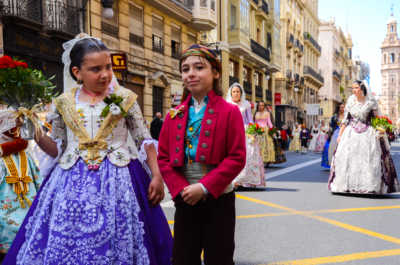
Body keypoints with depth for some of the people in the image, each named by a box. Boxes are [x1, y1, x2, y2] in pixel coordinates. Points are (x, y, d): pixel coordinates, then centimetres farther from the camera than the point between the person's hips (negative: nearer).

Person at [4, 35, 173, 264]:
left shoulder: (124, 98, 1)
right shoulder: (63, 103, 6)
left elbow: (145, 140, 4)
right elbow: (58, 149, 12)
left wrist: (157, 176, -4)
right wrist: (37, 135, -5)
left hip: (118, 182, -1)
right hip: (72, 185, 2)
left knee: (117, 245, 0)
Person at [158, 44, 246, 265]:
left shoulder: (229, 112, -8)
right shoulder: (174, 116, 5)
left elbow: (237, 158, -13)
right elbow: (164, 158, 5)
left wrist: (205, 187, -18)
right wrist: (180, 188, -10)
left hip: (218, 199, -3)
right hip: (185, 201, 4)